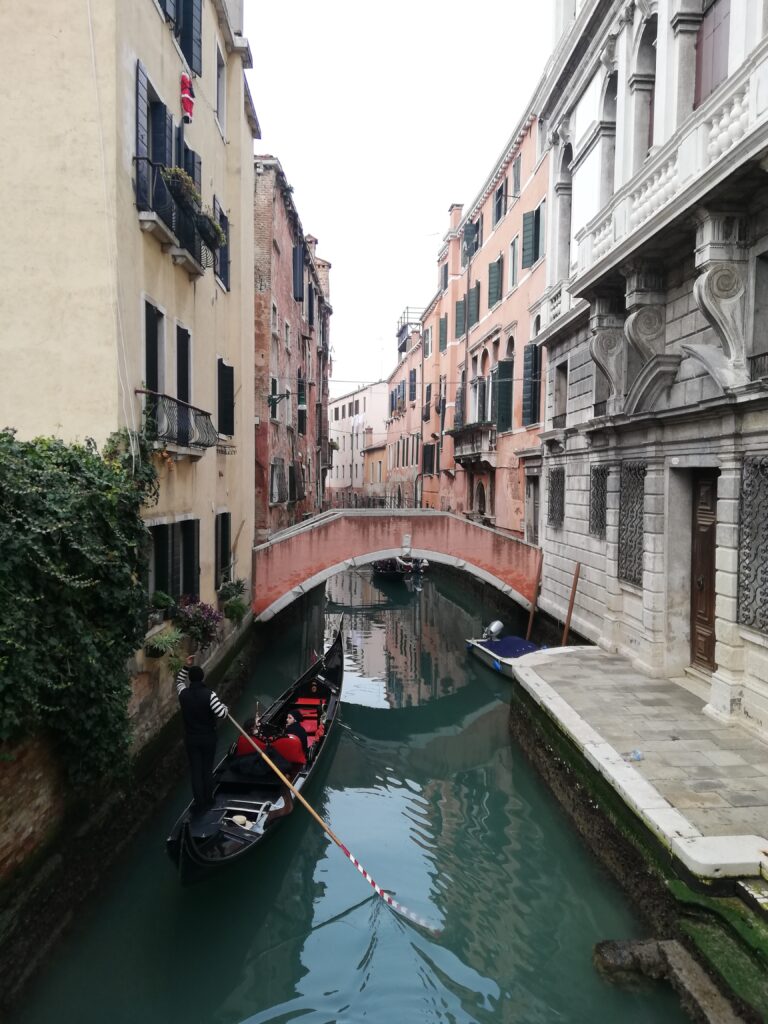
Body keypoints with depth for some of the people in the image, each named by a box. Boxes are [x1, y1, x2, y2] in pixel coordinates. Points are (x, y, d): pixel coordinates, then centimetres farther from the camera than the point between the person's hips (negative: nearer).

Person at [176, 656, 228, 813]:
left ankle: (199, 803, 16)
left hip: (191, 738, 2)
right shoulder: (209, 694, -22)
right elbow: (222, 714, -25)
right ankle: (208, 800, 27)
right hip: (208, 738, -2)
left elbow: (179, 681, 14)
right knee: (207, 769, 14)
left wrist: (186, 667, 8)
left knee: (195, 770, 11)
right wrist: (225, 707, -4)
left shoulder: (183, 694, -10)